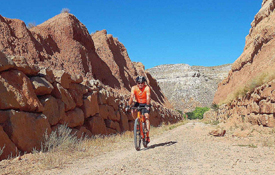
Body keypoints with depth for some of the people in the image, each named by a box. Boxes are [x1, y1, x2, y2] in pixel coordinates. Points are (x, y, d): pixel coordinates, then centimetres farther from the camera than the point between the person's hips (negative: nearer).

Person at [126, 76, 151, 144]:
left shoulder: (147, 88, -22)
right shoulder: (134, 88, -16)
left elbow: (148, 97, -35)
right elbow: (131, 97, -26)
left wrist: (147, 105, -51)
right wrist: (128, 105, -42)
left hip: (145, 104, -2)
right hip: (138, 103, 2)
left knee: (146, 117, -19)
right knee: (133, 111, -27)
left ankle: (147, 135, -17)